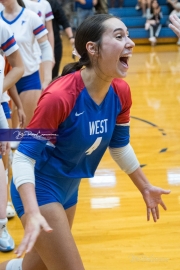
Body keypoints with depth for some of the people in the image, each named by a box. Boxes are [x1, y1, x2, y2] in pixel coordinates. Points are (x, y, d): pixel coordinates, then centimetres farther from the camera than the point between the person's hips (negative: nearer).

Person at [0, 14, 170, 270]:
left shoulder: (121, 92, -8)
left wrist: (145, 187, 18)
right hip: (39, 190, -7)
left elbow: (120, 146, 9)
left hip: (68, 190, 7)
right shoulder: (59, 96, -29)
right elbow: (24, 158, -26)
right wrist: (32, 214, -39)